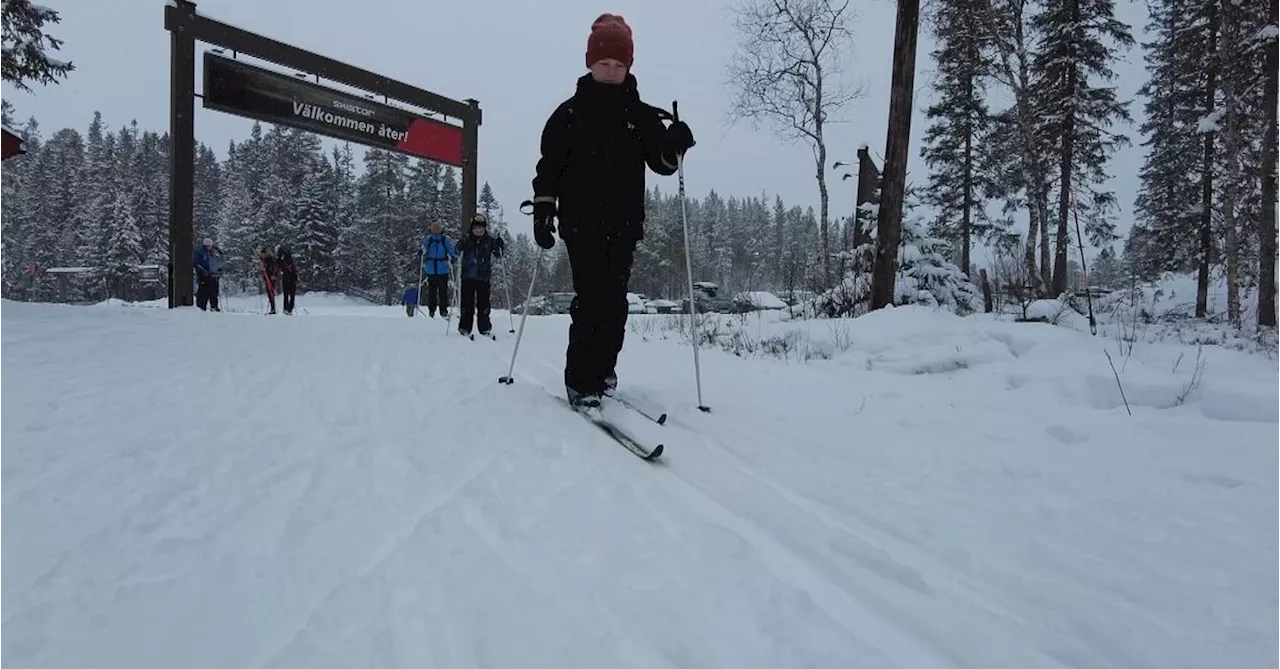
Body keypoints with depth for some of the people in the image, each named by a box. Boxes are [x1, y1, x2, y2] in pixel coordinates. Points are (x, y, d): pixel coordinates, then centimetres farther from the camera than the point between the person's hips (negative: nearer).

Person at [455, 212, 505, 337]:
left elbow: (498, 255, 9)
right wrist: (460, 246, -19)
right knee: (467, 303, 1)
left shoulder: (490, 241, 5)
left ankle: (485, 328, 11)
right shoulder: (466, 240, 2)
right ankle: (465, 327, 8)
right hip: (468, 277, -1)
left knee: (483, 303, 3)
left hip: (484, 277, 1)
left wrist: (499, 246, -9)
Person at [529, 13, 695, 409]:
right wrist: (543, 210, -5)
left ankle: (602, 369, 19)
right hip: (582, 223, -2)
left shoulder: (641, 115, 10)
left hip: (624, 224, 3)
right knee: (591, 300, -11)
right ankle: (581, 381, -3)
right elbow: (549, 164, 4)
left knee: (615, 302, 4)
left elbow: (662, 163, 10)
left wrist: (675, 145, -12)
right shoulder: (570, 112, 5)